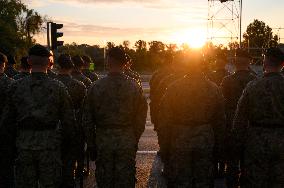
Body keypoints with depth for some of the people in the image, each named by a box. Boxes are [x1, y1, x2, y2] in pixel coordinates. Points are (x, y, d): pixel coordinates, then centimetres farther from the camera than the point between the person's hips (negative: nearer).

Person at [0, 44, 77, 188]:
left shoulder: (16, 86, -2)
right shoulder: (58, 87, -6)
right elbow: (68, 120, -3)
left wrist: (12, 141, 15)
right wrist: (67, 143, 10)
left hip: (24, 145, 2)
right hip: (50, 146, -1)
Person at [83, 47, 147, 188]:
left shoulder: (96, 87, -6)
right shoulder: (133, 87, -5)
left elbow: (87, 120, -1)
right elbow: (140, 118, 0)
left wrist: (91, 144, 9)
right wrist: (135, 139, 12)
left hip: (103, 140, 0)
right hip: (127, 140, 0)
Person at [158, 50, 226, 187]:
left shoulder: (174, 88, -8)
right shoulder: (213, 89, -1)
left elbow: (165, 120, -5)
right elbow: (220, 121, 4)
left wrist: (166, 145, 4)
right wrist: (218, 144, 13)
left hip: (180, 141, -2)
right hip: (205, 140, 2)